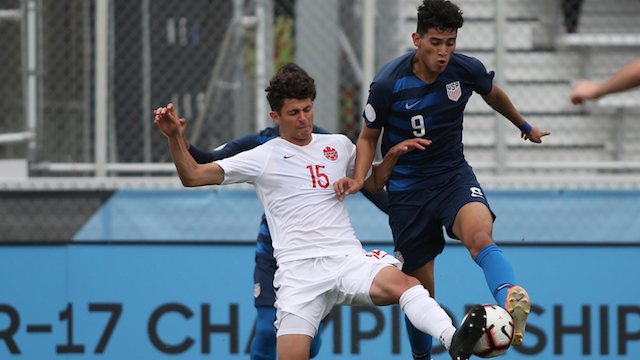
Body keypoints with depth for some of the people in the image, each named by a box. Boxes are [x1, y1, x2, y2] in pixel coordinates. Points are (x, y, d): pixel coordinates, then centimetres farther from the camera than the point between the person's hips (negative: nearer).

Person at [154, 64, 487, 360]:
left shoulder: (339, 146, 19)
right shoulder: (261, 158, 9)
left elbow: (373, 183, 36)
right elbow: (193, 176, 7)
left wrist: (393, 154, 18)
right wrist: (175, 137, -8)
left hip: (347, 259, 2)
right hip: (298, 271, -1)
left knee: (399, 281, -32)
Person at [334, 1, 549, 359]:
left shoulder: (467, 70, -7)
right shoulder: (388, 84, -14)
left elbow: (493, 94, 18)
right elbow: (369, 137, 2)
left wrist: (525, 126, 35)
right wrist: (359, 179, -16)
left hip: (453, 174, 1)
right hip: (407, 186, 0)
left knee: (479, 235, -34)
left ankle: (511, 304, -60)